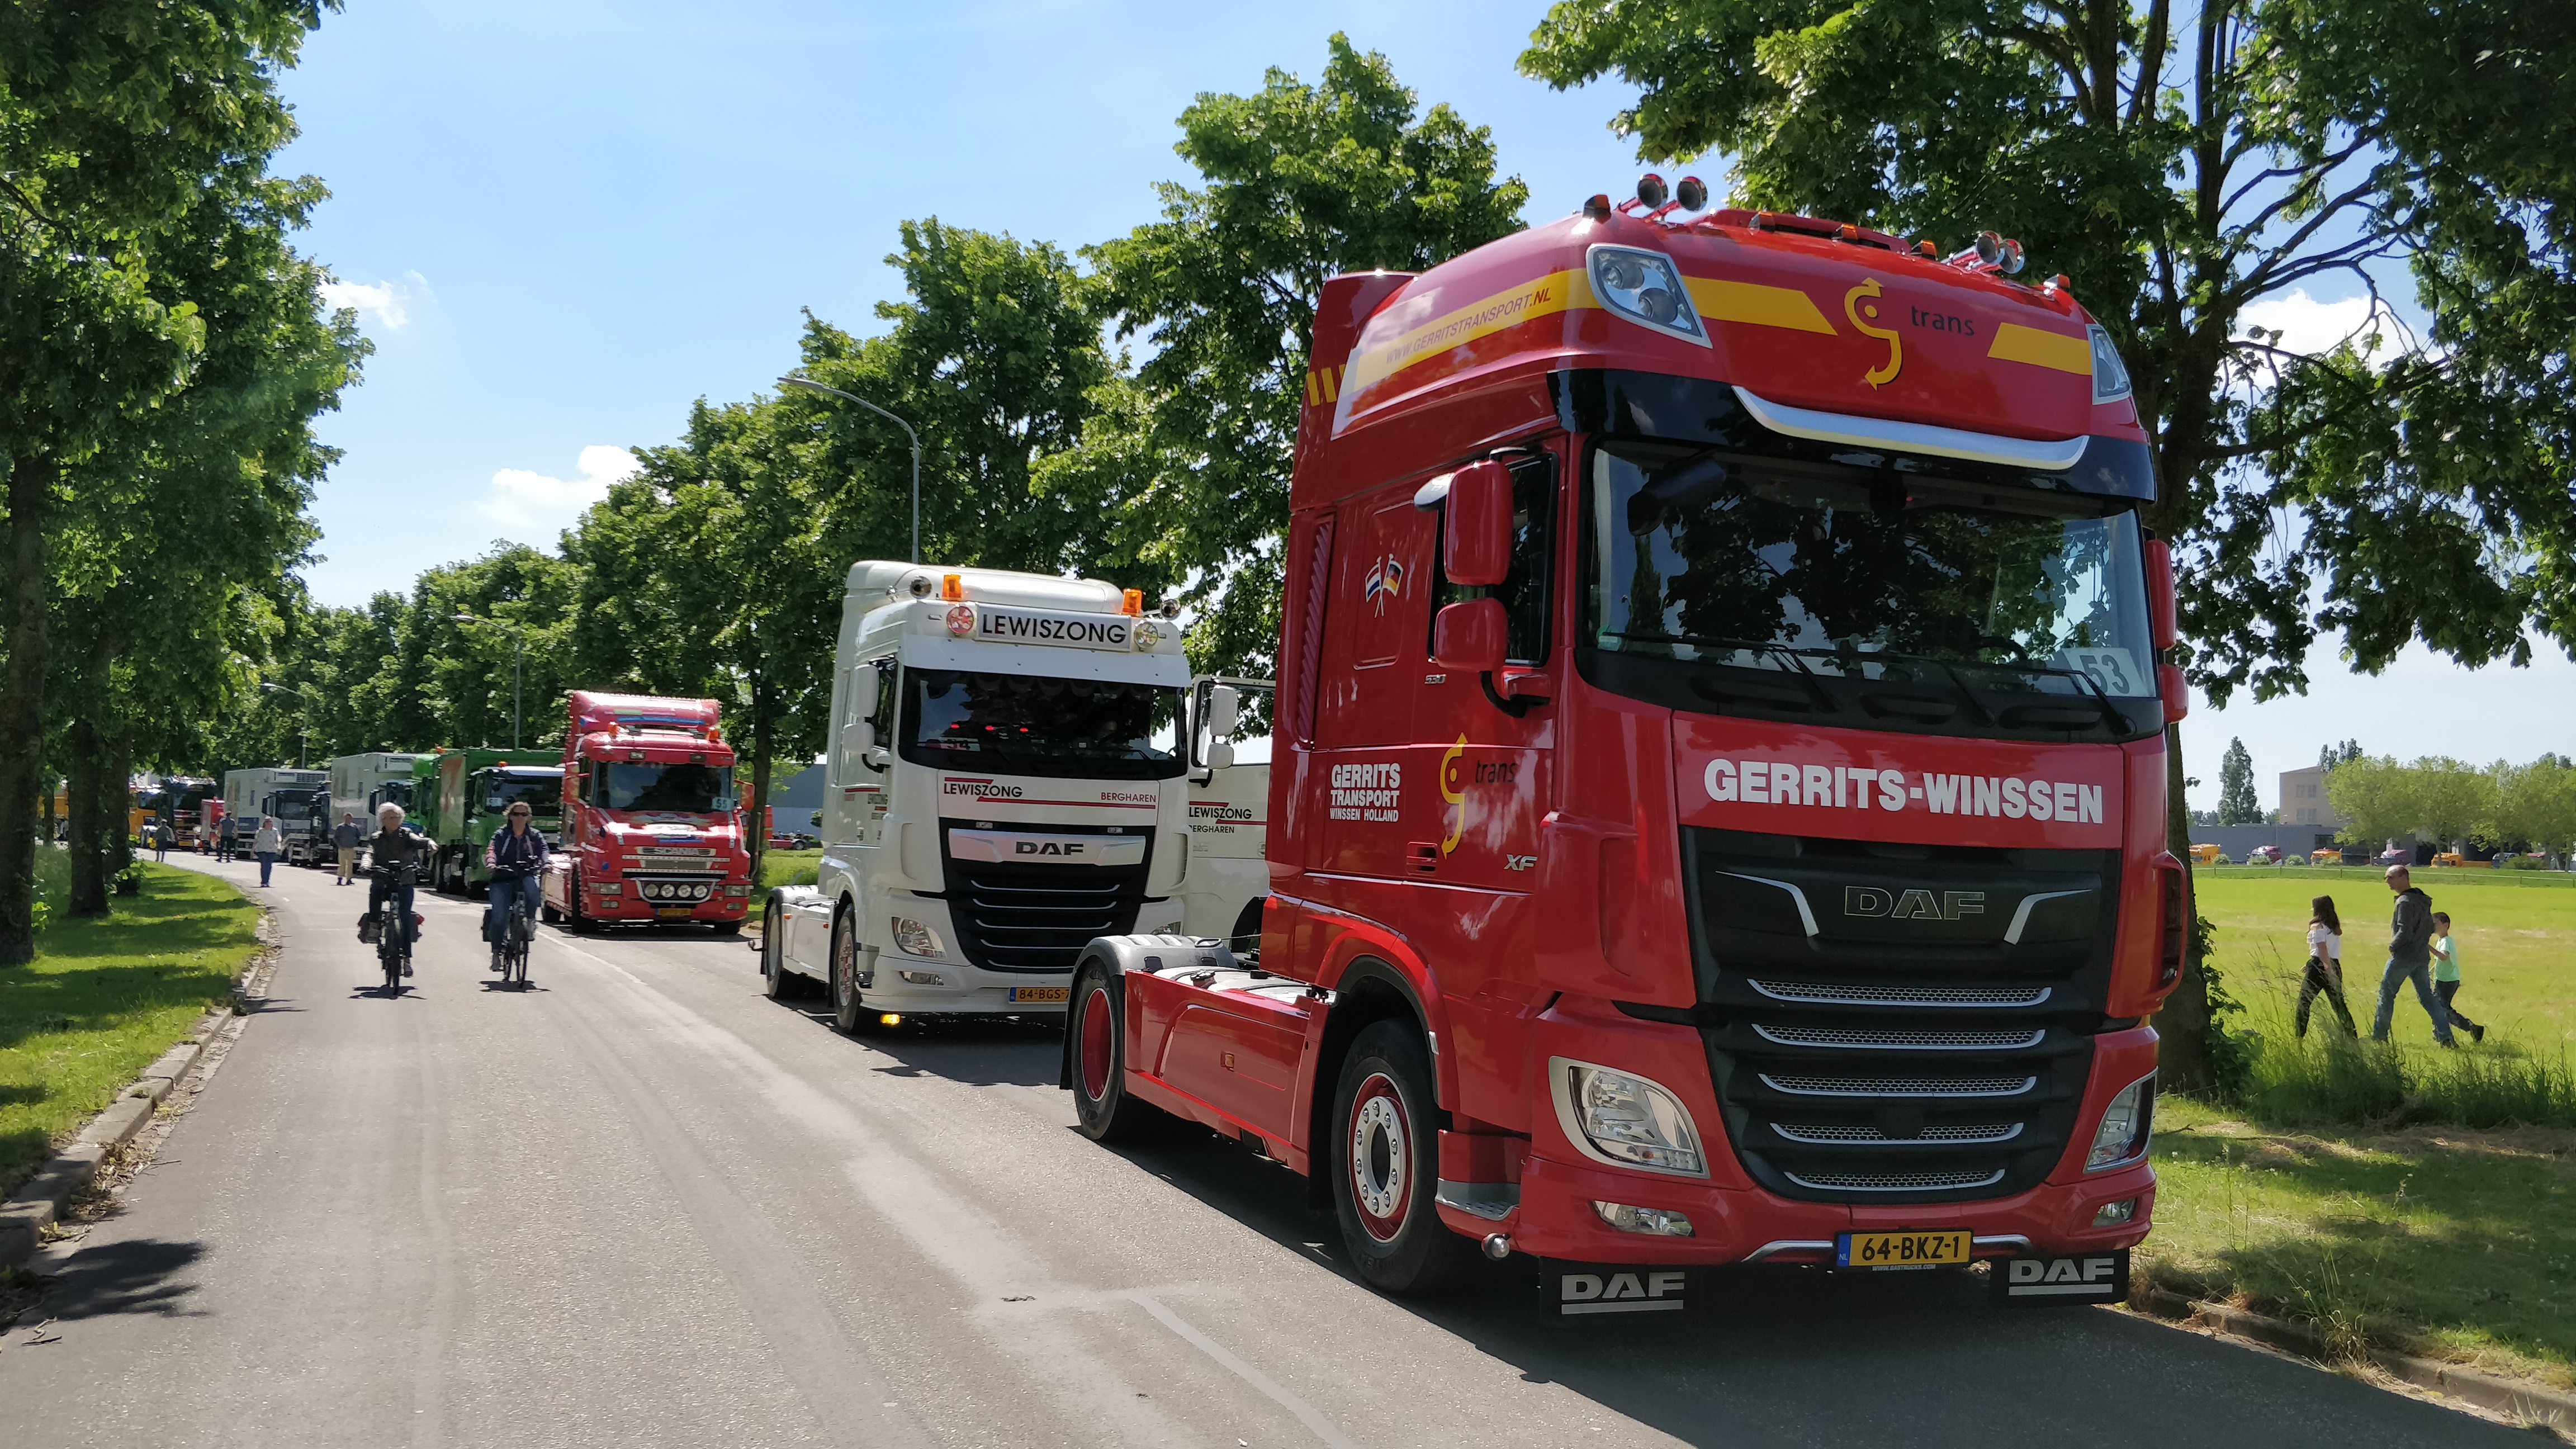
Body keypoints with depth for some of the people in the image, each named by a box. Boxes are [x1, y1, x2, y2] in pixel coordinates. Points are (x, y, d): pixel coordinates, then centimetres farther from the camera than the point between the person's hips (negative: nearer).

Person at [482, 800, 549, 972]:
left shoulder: (535, 837, 11)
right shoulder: (501, 835, 9)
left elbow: (543, 851, -4)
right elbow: (492, 849, -7)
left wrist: (545, 863, -27)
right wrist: (491, 863, -30)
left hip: (527, 876, 0)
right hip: (503, 879, 0)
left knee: (533, 890, -36)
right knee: (499, 917, -13)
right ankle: (496, 952, 5)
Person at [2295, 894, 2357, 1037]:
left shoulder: (2317, 927, -9)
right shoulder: (2335, 927, 13)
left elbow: (2323, 950, -20)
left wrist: (2329, 972, -25)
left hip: (2319, 967, -7)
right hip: (2335, 965, 7)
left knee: (2304, 1002, 0)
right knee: (2339, 1004, 10)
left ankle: (2299, 1036, -3)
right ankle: (2352, 1035, 8)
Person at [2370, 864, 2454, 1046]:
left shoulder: (2405, 902, -17)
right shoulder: (2422, 900, 12)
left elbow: (2405, 932, -24)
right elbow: (2431, 928, 21)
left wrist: (2393, 946, -10)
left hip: (2403, 957, -8)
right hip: (2422, 957, 8)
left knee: (2386, 992, 4)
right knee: (2427, 995, 9)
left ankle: (2379, 1035, 10)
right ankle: (2445, 1036, 1)